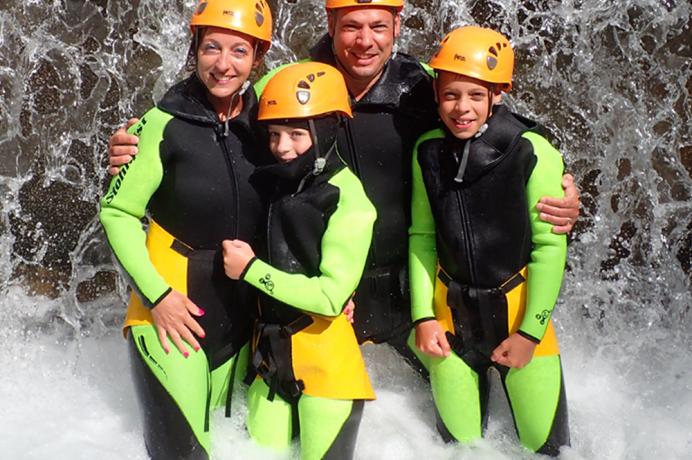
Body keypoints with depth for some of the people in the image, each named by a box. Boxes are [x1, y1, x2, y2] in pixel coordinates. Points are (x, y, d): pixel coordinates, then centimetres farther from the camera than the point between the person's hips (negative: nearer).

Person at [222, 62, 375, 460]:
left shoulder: (347, 198, -17)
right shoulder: (272, 181, 2)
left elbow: (331, 296, -20)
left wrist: (250, 270, -16)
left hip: (326, 355, -6)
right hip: (270, 347, 6)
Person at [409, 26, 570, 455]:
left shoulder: (533, 153, -16)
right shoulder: (428, 151, -4)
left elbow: (549, 245, -12)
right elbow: (422, 237, 3)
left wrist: (530, 330, -10)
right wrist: (423, 316, -2)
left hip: (518, 308, -3)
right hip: (451, 311, 3)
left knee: (545, 443, 3)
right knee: (459, 441, 12)